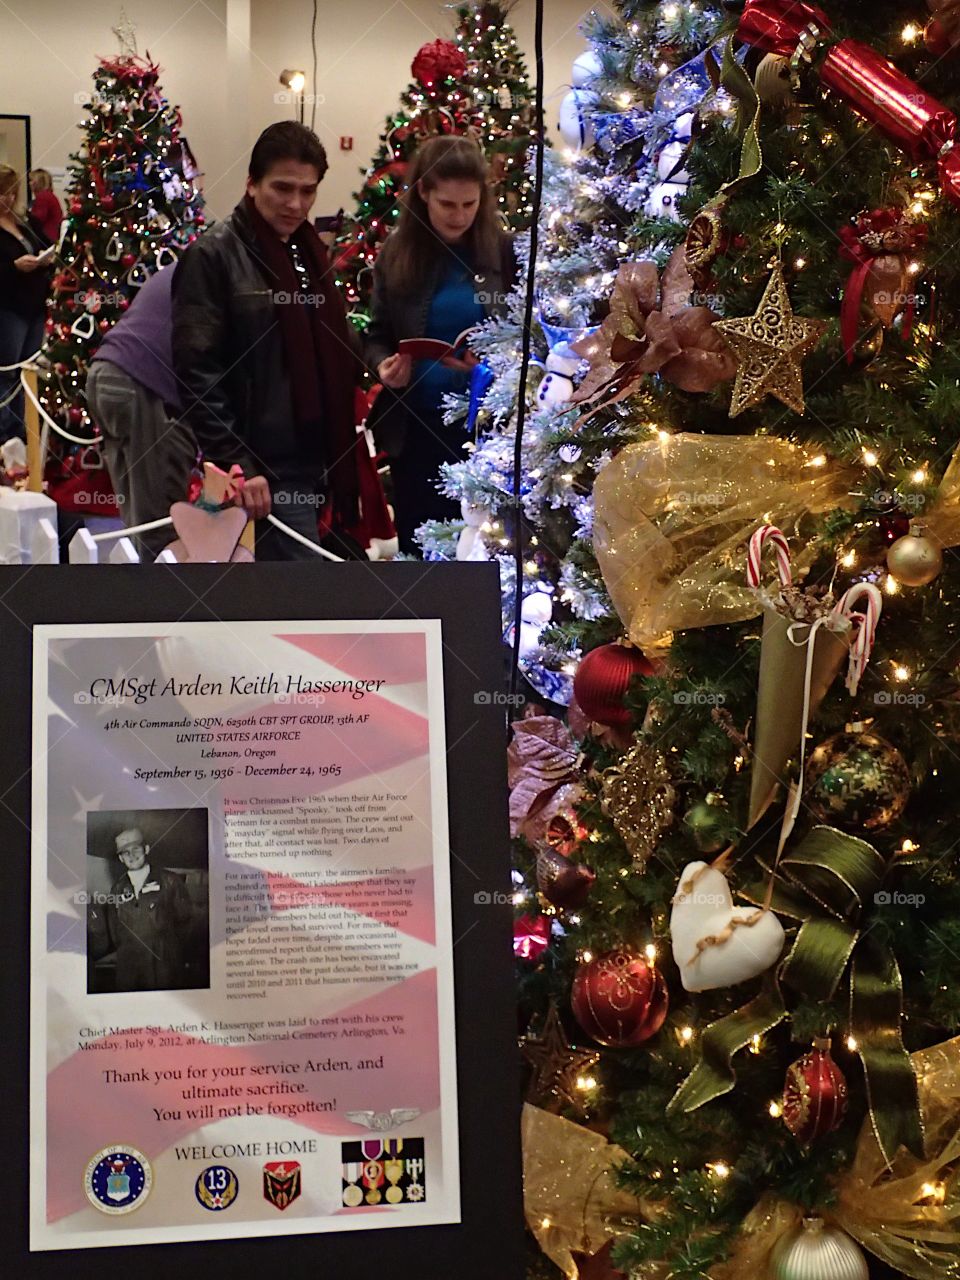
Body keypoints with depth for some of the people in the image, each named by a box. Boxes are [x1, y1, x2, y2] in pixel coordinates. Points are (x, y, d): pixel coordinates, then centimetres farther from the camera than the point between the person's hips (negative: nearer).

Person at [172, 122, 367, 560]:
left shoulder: (310, 252, 16)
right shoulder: (213, 255, -7)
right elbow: (197, 373, -14)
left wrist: (345, 455, 16)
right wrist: (236, 465, -19)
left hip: (320, 463, 8)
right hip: (268, 472, -8)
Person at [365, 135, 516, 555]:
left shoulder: (504, 251, -3)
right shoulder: (396, 252, 1)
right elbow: (377, 335, 7)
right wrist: (384, 365, -14)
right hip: (415, 426, 1)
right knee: (419, 545, 12)